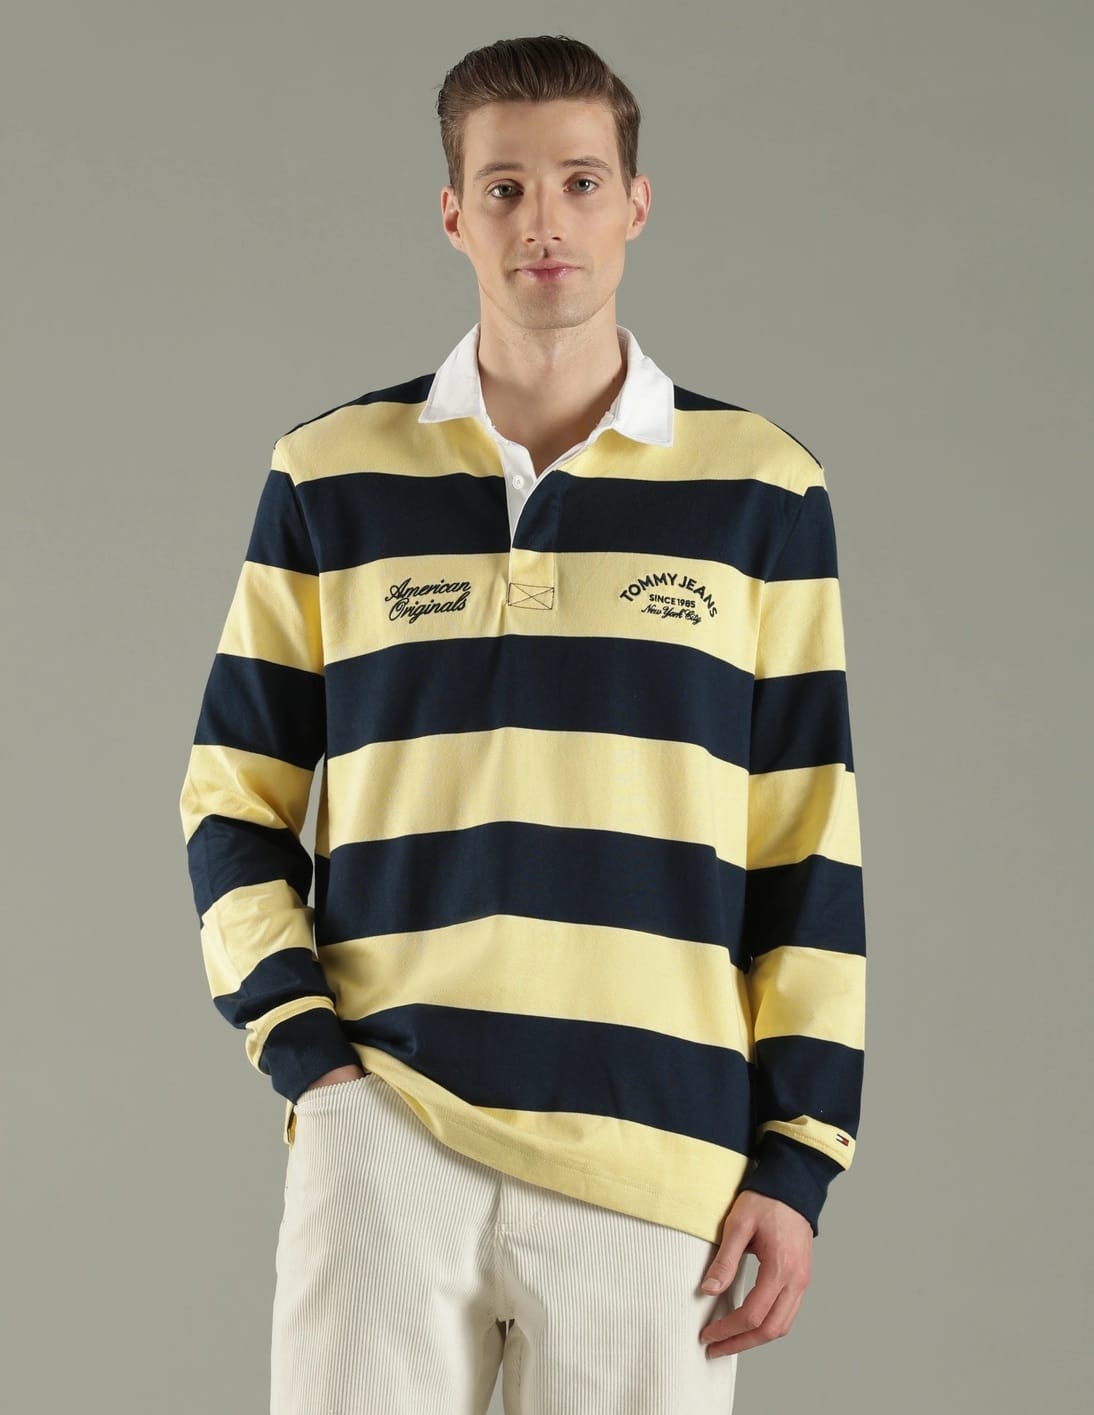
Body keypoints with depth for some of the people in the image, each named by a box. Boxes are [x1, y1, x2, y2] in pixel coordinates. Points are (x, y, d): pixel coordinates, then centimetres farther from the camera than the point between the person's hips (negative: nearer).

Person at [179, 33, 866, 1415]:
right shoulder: (328, 478, 8)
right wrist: (298, 1043, -2)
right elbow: (233, 798, 11)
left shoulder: (763, 490, 6)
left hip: (657, 1149, 0)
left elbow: (813, 845, 6)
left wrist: (800, 1157, 1)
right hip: (382, 1128, 0)